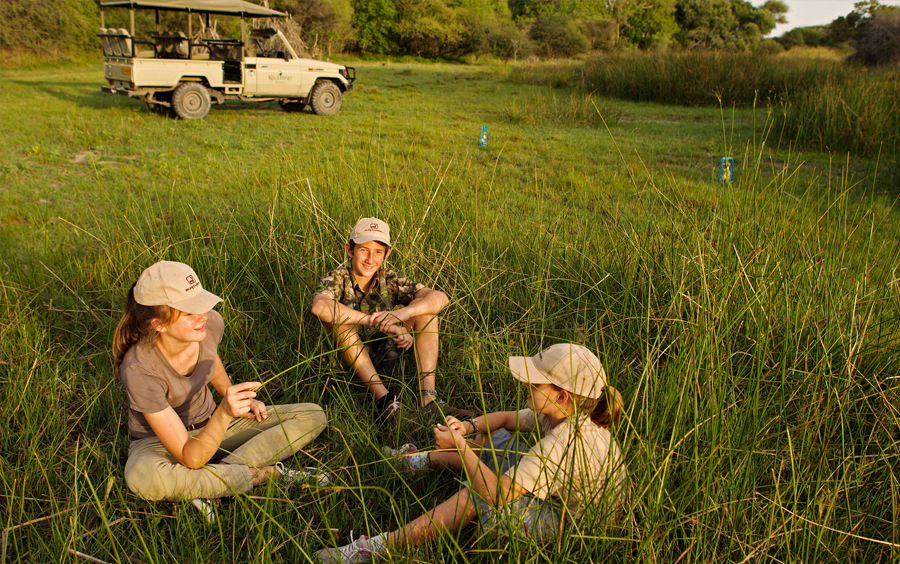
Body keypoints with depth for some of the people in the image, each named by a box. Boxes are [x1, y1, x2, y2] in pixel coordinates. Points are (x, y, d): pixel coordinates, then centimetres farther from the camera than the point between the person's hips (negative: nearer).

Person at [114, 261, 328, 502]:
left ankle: (223, 471, -22)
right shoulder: (139, 370, -33)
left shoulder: (211, 324, -18)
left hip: (210, 425, 5)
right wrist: (224, 412, -48)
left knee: (313, 416, -10)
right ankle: (267, 473, -27)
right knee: (143, 477, -43)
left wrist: (234, 397, -1)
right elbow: (191, 459, -32)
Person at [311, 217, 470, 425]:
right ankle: (384, 398, -33)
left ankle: (428, 397, -28)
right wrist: (378, 322, -42)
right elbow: (319, 306, -40)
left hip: (382, 359, 3)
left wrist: (404, 313, -38)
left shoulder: (389, 281, -6)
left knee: (424, 307, -15)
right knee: (339, 318, -32)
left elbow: (440, 297, -18)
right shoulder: (336, 279, -15)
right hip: (346, 361, -3)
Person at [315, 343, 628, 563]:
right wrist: (468, 427, -12)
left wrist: (461, 446, -29)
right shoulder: (563, 414, -9)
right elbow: (505, 418, 6)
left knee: (476, 497, -26)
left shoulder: (565, 443, -38)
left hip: (573, 525, -9)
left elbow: (498, 493, -39)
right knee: (488, 439, 9)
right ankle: (420, 461, 34)